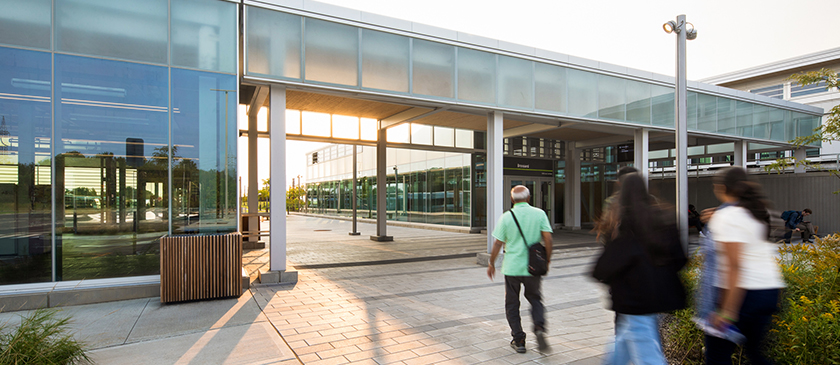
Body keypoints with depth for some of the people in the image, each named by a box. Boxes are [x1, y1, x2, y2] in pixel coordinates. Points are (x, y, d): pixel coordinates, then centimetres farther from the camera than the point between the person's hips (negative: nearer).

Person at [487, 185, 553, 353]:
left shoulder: (506, 217, -5)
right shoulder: (539, 214, -2)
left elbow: (498, 243, -4)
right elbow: (548, 238, -7)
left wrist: (491, 264, 7)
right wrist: (547, 259, 7)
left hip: (512, 267, -1)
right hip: (533, 267, 2)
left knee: (512, 304, 12)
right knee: (535, 299, 20)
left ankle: (518, 340, 13)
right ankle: (539, 328, -3)